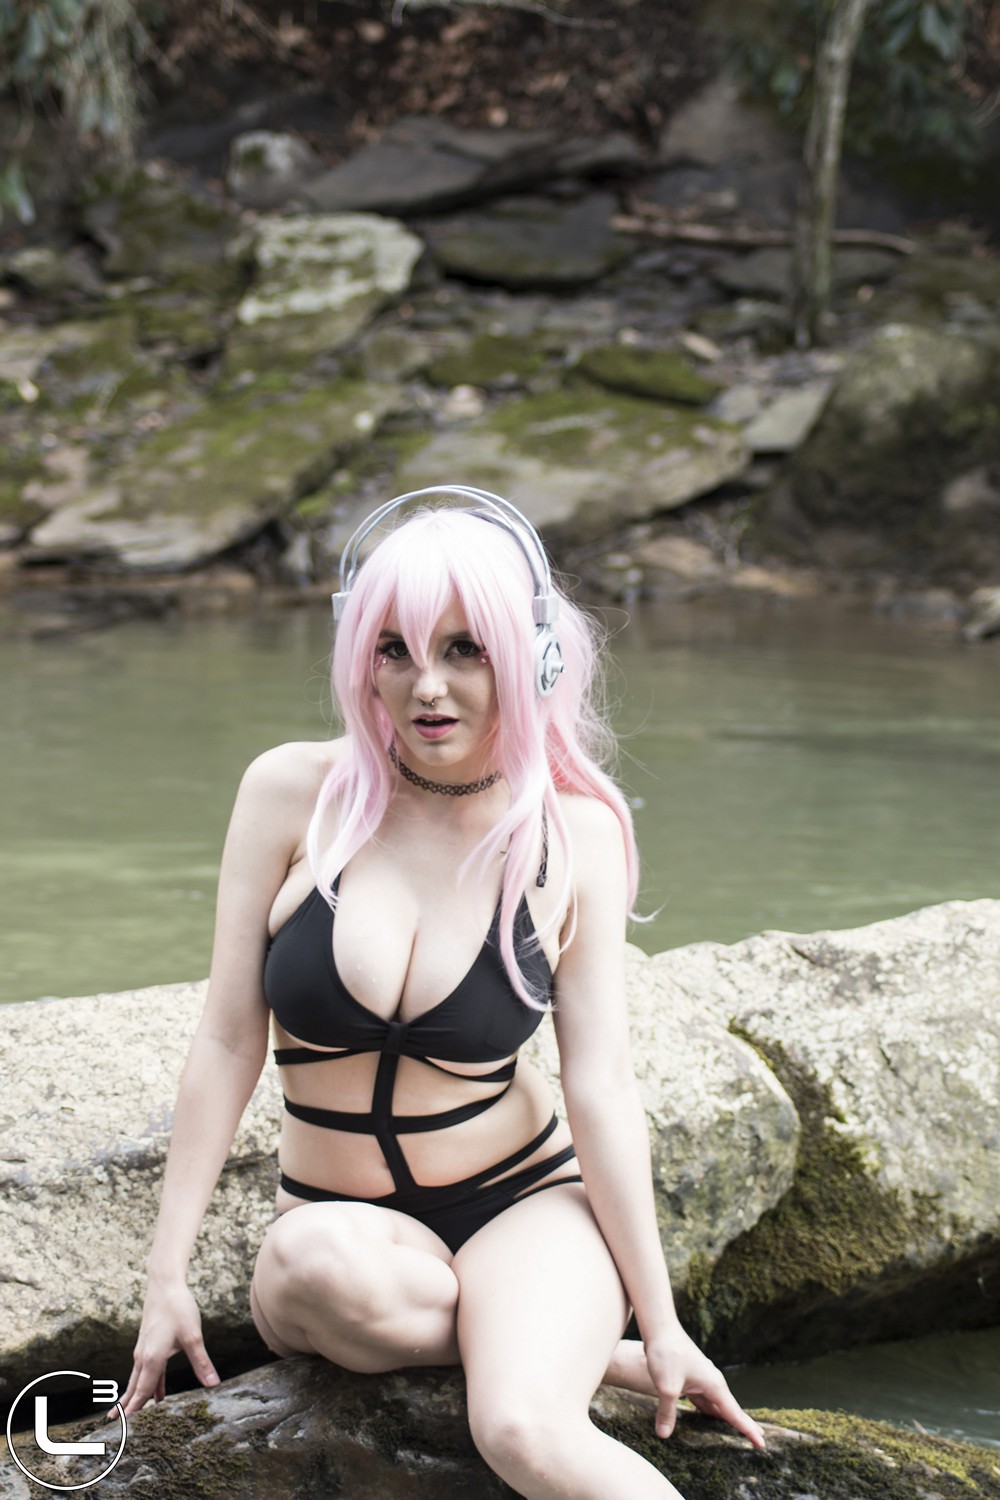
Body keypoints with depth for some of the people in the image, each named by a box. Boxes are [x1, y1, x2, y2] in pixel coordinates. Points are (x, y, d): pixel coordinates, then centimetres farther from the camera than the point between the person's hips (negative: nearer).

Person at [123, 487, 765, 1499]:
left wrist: (660, 1324, -4)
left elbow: (600, 1088, -3)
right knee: (321, 1264, -35)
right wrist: (168, 1275, -5)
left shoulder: (575, 835, -6)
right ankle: (581, 1355, -12)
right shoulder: (294, 794, -6)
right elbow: (227, 1043, -2)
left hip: (525, 1207, -3)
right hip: (341, 1221, 3)